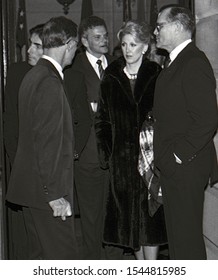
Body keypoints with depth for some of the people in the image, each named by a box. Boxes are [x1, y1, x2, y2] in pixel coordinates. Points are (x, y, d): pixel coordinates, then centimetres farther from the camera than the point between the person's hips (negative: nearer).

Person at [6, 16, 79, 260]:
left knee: (40, 257, 17)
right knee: (62, 258, -4)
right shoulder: (50, 83, -18)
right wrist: (55, 194, -20)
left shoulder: (33, 75, 13)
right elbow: (48, 142, -22)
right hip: (45, 192, -10)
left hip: (29, 184, 10)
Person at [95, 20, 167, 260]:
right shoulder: (111, 78, 7)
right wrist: (106, 154, 0)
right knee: (128, 215, 8)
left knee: (149, 213, -2)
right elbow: (102, 120, 9)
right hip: (121, 158, 3)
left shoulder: (157, 76, 0)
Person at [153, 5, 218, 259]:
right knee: (177, 232, 17)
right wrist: (165, 157, 12)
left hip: (186, 166, -10)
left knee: (186, 236, -2)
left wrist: (181, 154, -19)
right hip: (172, 166, 10)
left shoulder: (194, 64, -16)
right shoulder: (175, 64, 16)